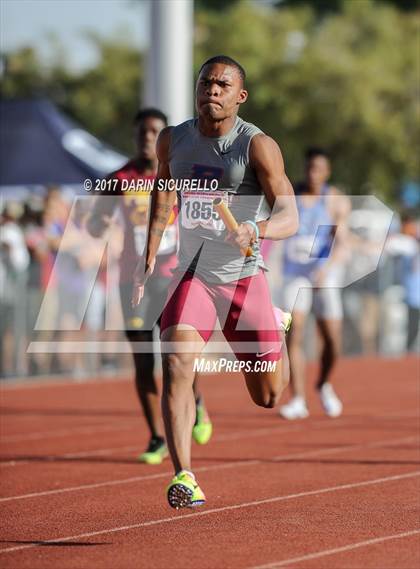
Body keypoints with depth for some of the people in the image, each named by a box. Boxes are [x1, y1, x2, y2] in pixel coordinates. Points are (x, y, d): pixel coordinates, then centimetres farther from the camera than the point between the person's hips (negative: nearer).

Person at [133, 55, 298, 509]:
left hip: (246, 277, -2)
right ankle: (183, 476, -26)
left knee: (269, 398, 8)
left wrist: (257, 231, -46)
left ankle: (277, 330, 44)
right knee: (177, 365, -25)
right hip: (193, 275, 2)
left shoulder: (258, 145, -14)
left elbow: (289, 216, -24)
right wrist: (149, 258, 16)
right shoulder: (172, 140, 1)